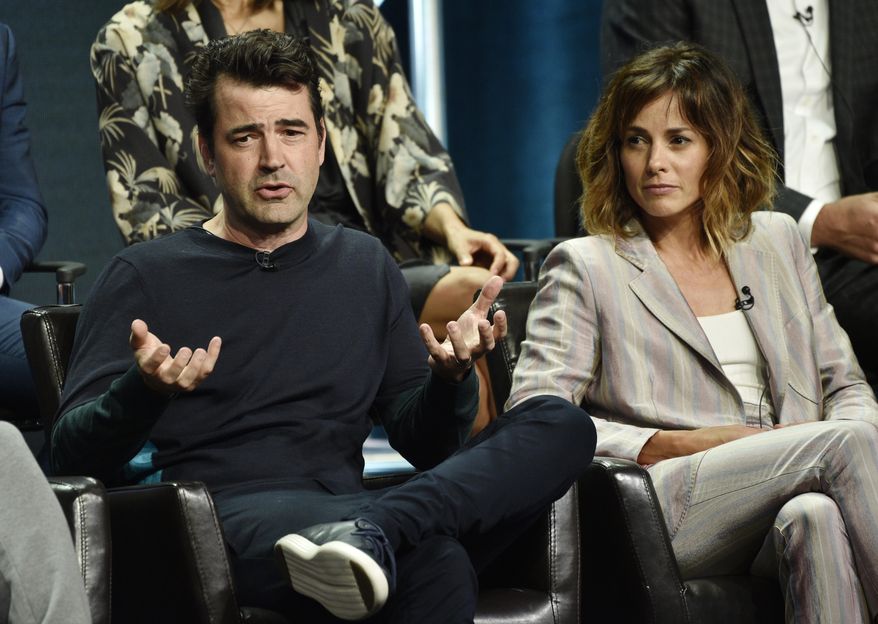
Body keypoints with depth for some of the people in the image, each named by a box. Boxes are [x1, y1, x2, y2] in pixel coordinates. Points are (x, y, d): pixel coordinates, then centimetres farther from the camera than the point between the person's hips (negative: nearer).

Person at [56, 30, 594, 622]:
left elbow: (423, 441, 22)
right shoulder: (146, 277, 10)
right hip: (226, 518, -7)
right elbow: (73, 455, 2)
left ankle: (372, 531, -37)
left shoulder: (364, 265, 23)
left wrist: (449, 379, -1)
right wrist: (144, 390, -19)